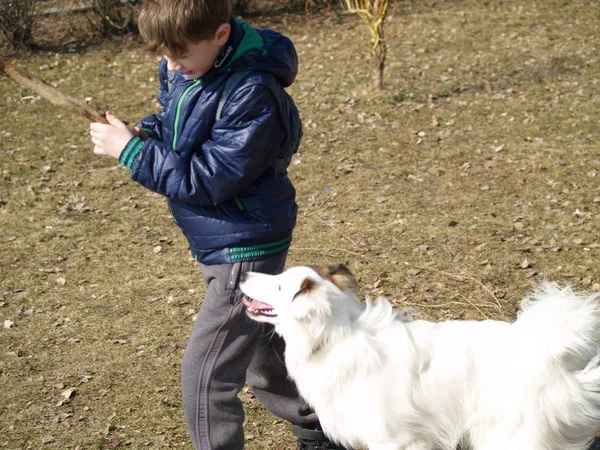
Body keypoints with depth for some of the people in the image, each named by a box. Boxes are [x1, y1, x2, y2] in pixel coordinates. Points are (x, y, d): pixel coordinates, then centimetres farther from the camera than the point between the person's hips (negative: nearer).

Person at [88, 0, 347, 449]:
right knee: (262, 352, 24)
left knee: (204, 375, -6)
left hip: (245, 248, -9)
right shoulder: (183, 67, -2)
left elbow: (210, 178, -27)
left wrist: (133, 151, -24)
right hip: (225, 243, 10)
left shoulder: (251, 92, -27)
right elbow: (174, 119, 16)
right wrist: (145, 131, -6)